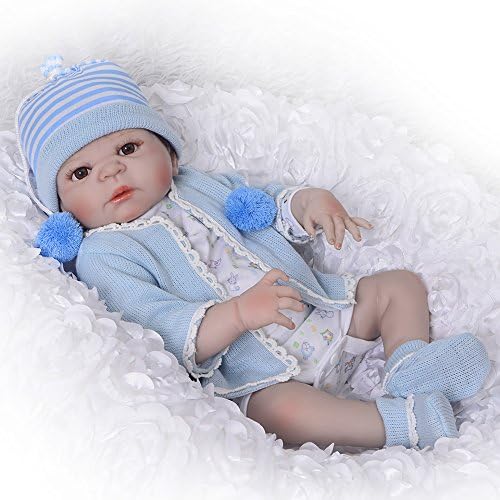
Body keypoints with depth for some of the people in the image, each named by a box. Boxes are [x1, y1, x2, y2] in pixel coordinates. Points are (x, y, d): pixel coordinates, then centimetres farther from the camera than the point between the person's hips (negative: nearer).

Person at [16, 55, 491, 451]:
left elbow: (271, 208, 22)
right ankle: (407, 421, -26)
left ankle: (410, 362, -9)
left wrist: (306, 202, -3)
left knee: (401, 283, 6)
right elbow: (160, 326, -19)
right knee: (285, 410, -37)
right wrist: (238, 313, -35)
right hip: (261, 378, -7)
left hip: (325, 309, 7)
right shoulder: (102, 255, -6)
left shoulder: (202, 184, 13)